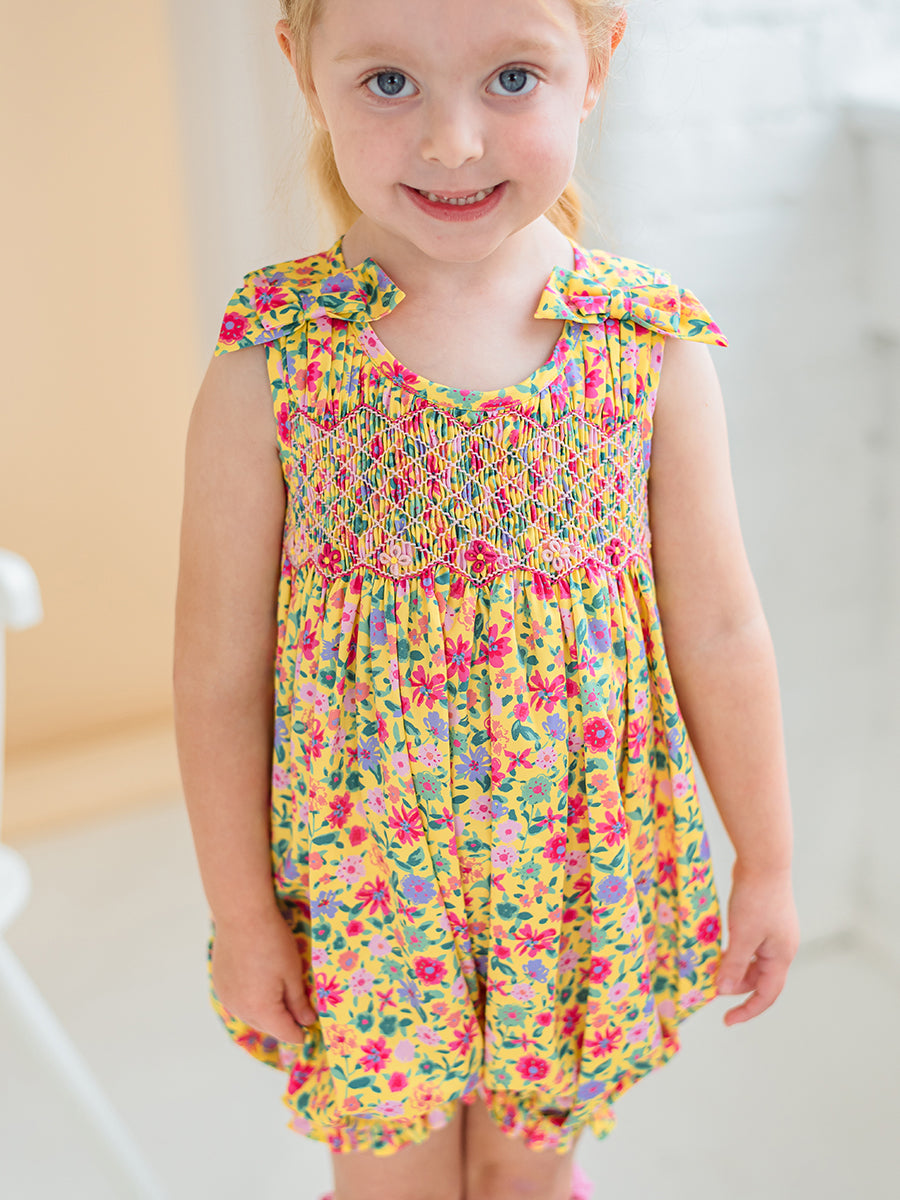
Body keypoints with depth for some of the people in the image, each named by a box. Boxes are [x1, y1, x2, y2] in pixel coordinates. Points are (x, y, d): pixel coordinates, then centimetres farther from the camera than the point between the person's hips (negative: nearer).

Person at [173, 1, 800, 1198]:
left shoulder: (653, 347, -10)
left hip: (584, 866, 2)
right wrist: (242, 915, -2)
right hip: (359, 867, -1)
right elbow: (219, 670, -7)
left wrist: (766, 864, 6)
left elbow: (720, 634, -1)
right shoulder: (272, 359, -14)